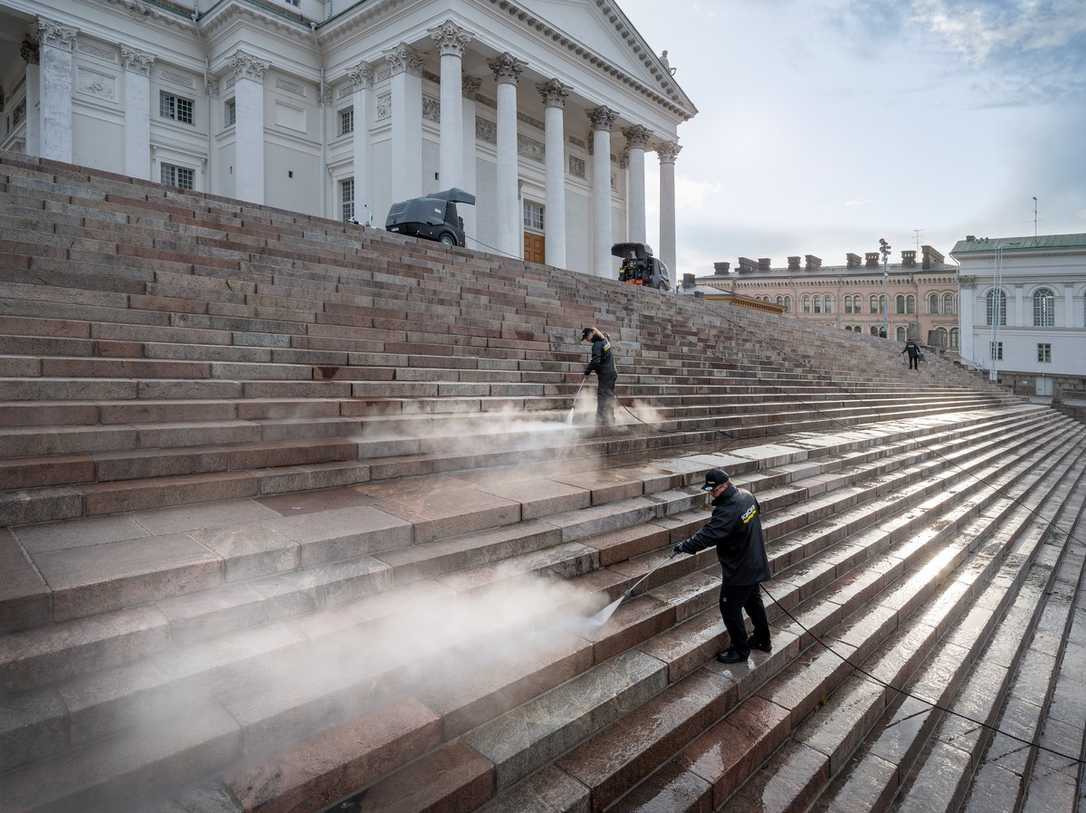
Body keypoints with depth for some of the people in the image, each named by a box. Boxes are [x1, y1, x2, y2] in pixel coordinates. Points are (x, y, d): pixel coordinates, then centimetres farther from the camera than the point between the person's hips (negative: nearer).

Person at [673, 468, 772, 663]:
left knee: (730, 608, 4)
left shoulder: (727, 511, -30)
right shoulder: (747, 495, -2)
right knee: (753, 601, 25)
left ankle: (740, 650, 17)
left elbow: (707, 535, -35)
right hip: (755, 564, 10)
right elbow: (757, 511, 18)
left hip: (738, 570, -10)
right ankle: (763, 640, 40)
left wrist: (685, 546, -25)